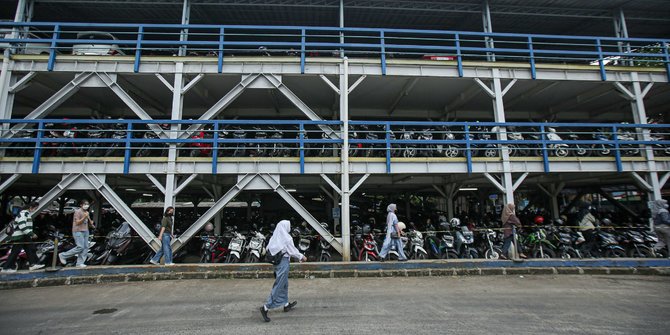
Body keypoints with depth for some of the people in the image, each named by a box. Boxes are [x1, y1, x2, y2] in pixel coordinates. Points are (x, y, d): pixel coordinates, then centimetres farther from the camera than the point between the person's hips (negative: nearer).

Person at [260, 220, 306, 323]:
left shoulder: (275, 237, 4)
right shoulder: (286, 238, -17)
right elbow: (292, 250, -11)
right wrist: (301, 257, 6)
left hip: (276, 262, 9)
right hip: (283, 263, -9)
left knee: (284, 284, 21)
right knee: (279, 286, -1)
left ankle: (286, 304, 34)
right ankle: (266, 307, -1)